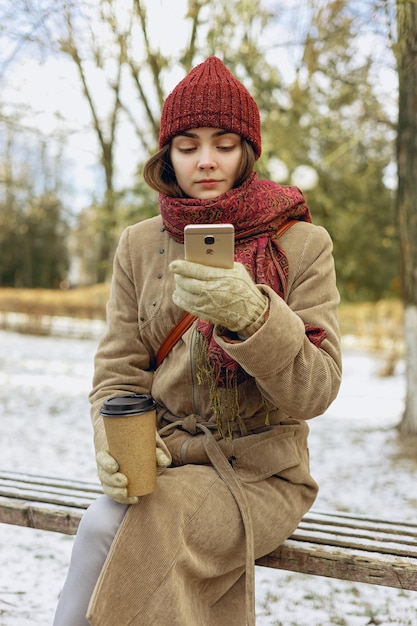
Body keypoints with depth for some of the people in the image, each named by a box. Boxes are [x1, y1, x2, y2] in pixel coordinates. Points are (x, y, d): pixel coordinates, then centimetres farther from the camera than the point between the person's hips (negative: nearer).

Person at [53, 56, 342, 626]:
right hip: (161, 465, 3)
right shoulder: (139, 245, 6)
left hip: (259, 472, -3)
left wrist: (251, 315, -29)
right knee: (105, 522, -29)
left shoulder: (303, 244, -3)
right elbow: (117, 372, 7)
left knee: (104, 533, -27)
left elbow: (317, 390, -11)